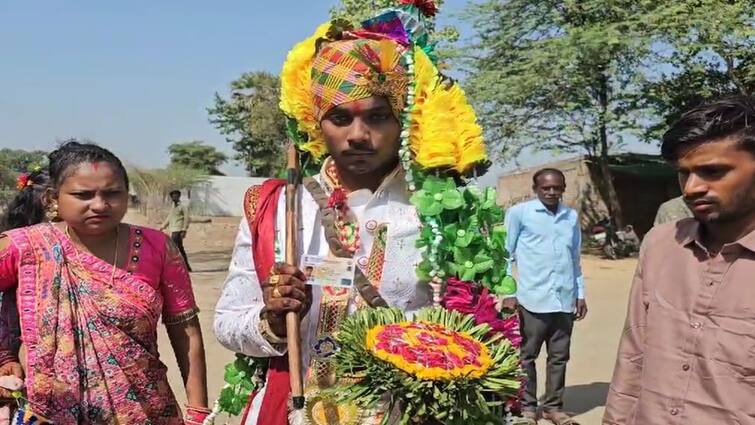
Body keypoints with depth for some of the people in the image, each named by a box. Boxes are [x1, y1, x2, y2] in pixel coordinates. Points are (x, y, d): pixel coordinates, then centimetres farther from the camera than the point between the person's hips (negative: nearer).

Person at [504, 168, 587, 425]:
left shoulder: (572, 217, 12)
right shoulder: (519, 213, -1)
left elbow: (575, 259, 19)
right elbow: (506, 254, -1)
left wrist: (580, 294, 16)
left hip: (564, 300, 4)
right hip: (532, 299, -4)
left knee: (559, 357, 10)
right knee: (527, 356, 4)